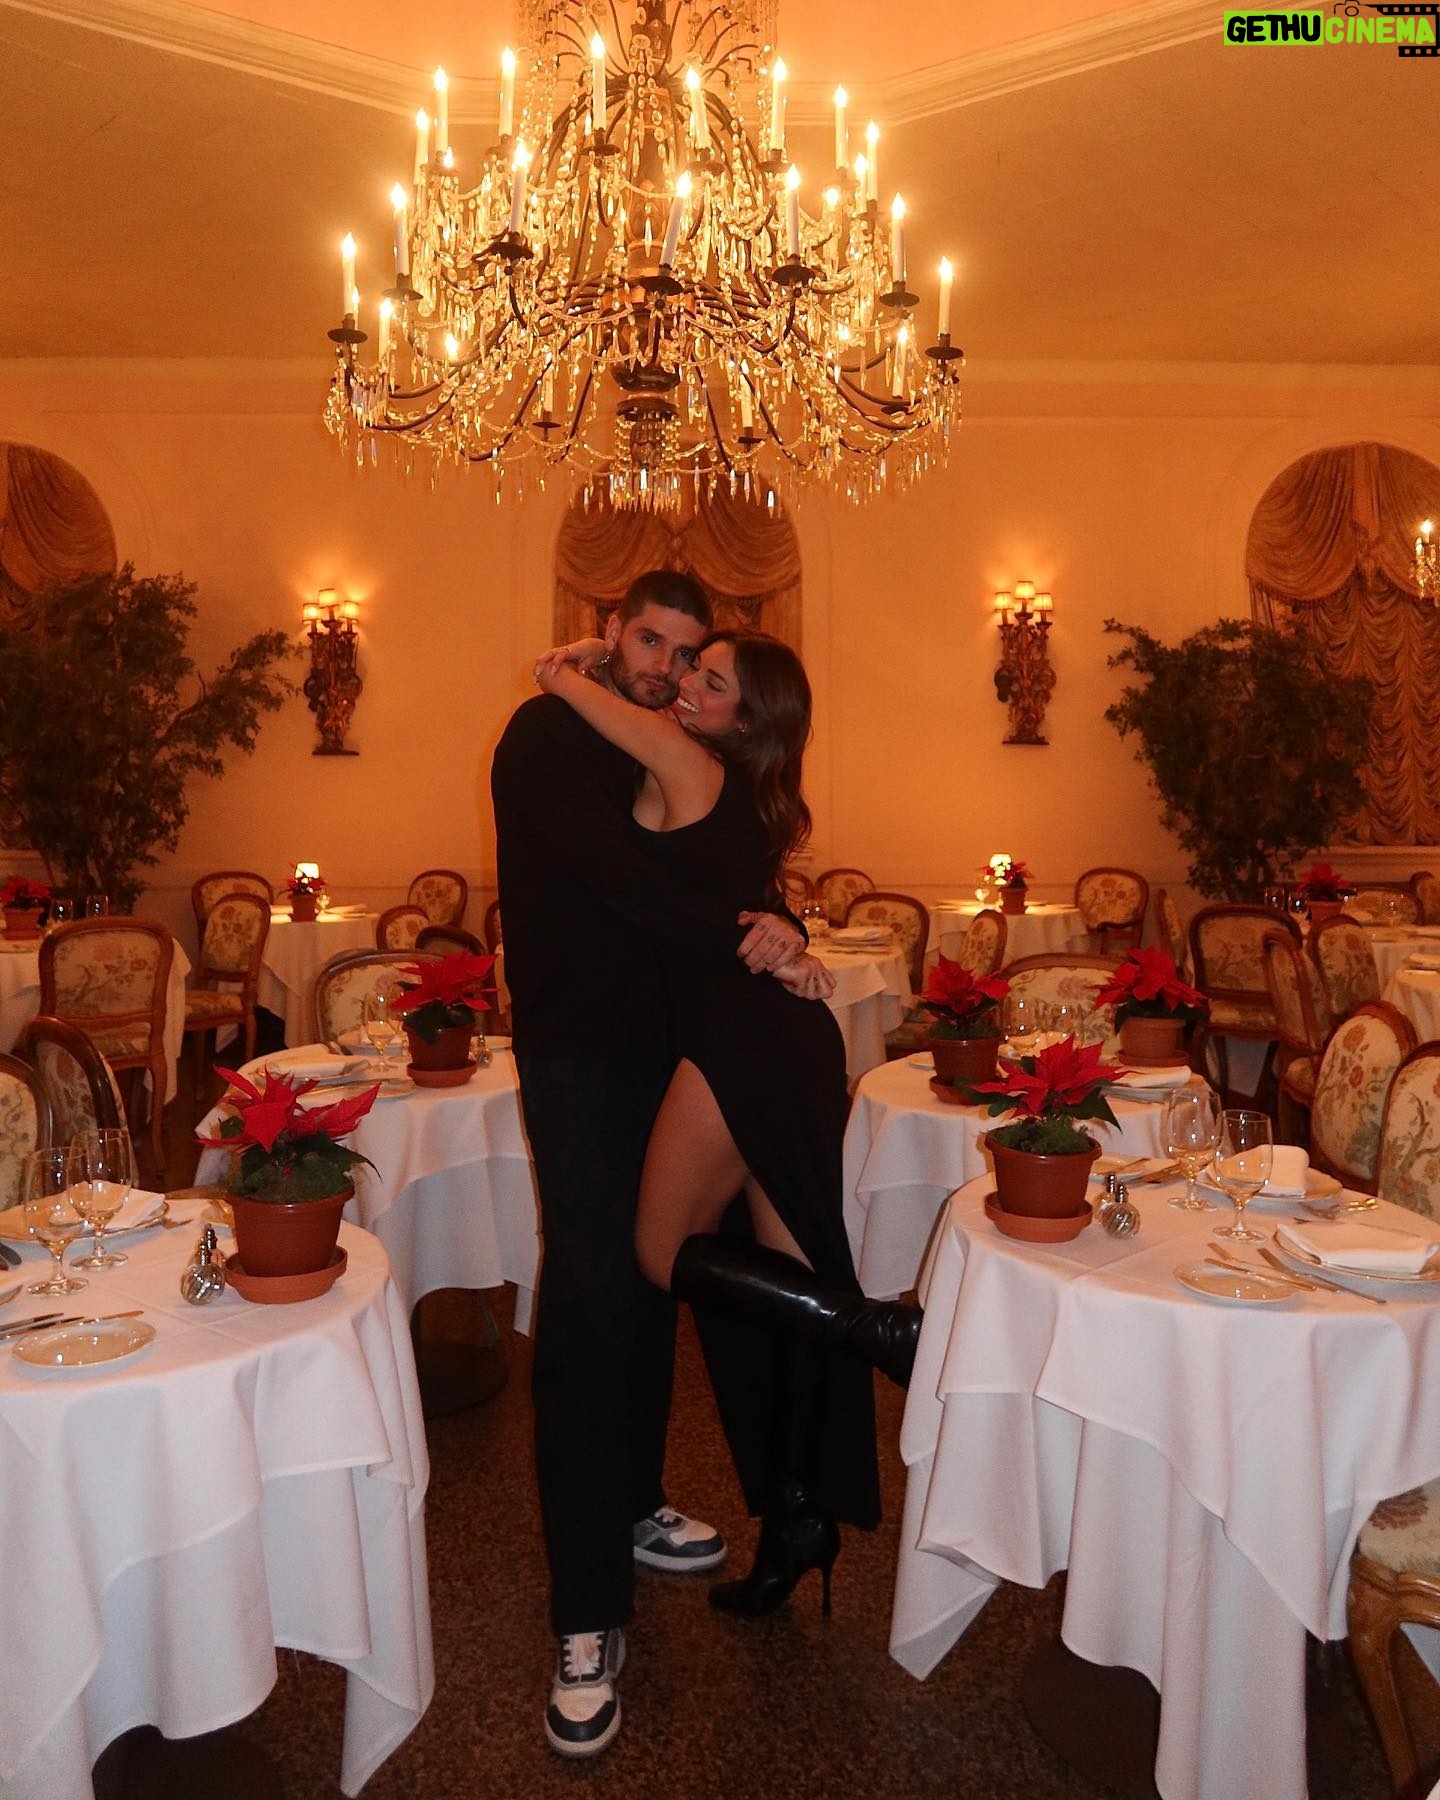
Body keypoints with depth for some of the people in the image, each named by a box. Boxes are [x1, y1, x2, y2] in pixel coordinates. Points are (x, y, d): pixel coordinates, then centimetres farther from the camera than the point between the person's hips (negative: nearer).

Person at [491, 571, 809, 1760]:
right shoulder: (548, 736, -5)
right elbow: (608, 870, -20)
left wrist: (779, 929, -8)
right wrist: (738, 936, -21)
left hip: (659, 1048, 7)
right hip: (577, 1050, -7)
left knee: (650, 1285, 13)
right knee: (590, 1309, -10)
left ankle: (632, 1507, 32)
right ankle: (589, 1623, -3)